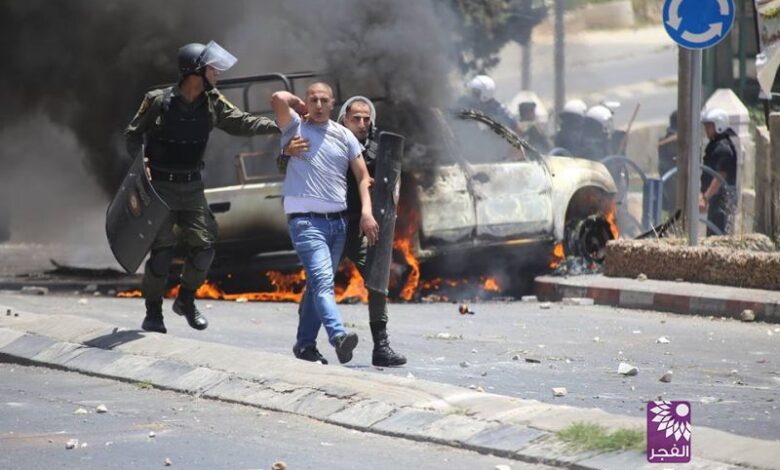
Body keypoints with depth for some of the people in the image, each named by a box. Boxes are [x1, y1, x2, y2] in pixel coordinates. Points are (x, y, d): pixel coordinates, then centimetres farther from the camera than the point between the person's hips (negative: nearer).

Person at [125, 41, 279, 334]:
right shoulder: (158, 101, -12)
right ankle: (153, 312, 6)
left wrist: (279, 126, -10)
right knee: (162, 249, -7)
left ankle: (186, 301, 22)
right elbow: (133, 135, -3)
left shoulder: (213, 103, 1)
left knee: (204, 246, 0)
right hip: (160, 187, -5)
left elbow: (240, 123, 2)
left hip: (192, 188, 5)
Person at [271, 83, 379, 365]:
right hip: (306, 221, -5)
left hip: (338, 222, 5)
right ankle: (339, 336, -37)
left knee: (319, 283, 10)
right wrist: (297, 104, 4)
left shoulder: (344, 136, 12)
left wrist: (366, 213, -2)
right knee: (322, 280, -20)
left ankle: (305, 343, 19)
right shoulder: (295, 128, 1)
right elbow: (278, 99, -17)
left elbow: (363, 177, 11)